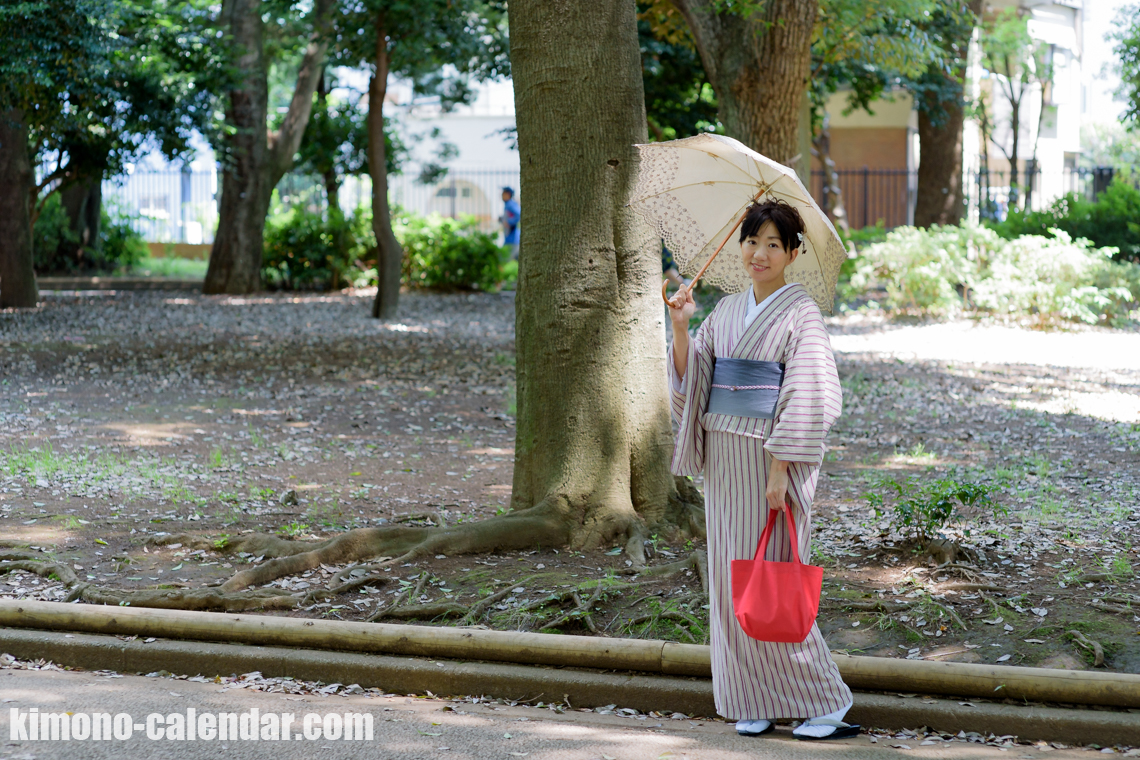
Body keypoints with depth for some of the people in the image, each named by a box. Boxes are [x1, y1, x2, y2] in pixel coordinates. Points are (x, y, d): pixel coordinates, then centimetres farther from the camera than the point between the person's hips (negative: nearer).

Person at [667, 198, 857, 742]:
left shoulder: (800, 313, -8)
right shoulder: (727, 311, 13)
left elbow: (807, 398, -14)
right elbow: (690, 378, 10)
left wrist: (780, 471, -19)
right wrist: (680, 328, -5)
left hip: (770, 459, -7)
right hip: (723, 461, 7)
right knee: (730, 582, 7)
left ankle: (826, 703, 4)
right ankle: (755, 704, 16)